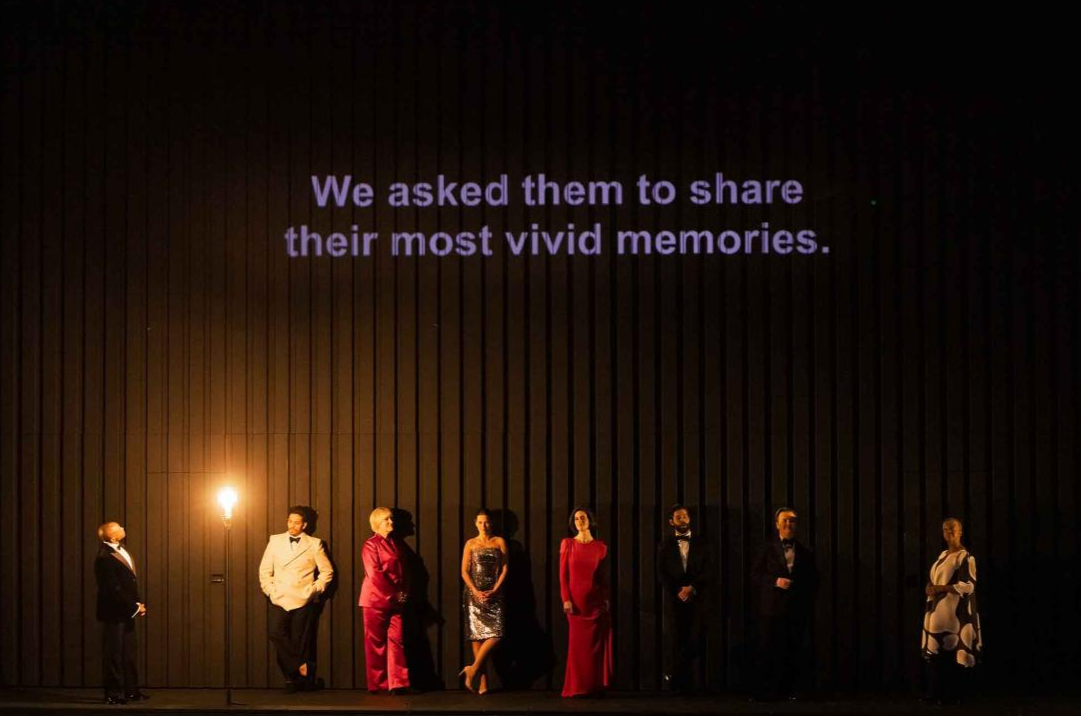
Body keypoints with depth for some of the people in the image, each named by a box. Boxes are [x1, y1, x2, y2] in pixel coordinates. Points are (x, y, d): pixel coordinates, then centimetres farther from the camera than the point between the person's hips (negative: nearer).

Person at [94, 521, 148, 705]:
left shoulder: (122, 551, 10)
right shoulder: (105, 558, -19)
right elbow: (114, 589, -21)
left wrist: (138, 603, 5)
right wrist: (134, 607, -16)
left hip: (126, 612, 9)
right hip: (114, 613, -9)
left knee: (129, 653, 15)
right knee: (113, 654, -1)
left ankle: (130, 690, 23)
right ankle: (113, 693, 7)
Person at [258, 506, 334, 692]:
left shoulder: (314, 544, 6)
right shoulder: (275, 541, 11)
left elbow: (327, 571, 9)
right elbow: (265, 570, 12)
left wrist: (314, 590, 0)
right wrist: (270, 591, 0)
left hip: (303, 600, -1)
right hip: (279, 600, 2)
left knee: (300, 641, -2)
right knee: (276, 634, -17)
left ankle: (294, 677, 10)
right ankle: (300, 666, -3)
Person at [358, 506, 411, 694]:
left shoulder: (397, 544, 15)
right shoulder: (371, 544, -4)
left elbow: (403, 572, 16)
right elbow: (374, 574, -13)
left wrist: (404, 593, 1)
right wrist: (393, 594, -13)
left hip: (395, 601, 5)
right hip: (376, 599, -5)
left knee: (397, 640, -1)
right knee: (376, 642, 0)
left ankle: (398, 683, -2)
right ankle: (378, 685, 5)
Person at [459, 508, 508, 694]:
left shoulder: (499, 542, 9)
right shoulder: (471, 544, 8)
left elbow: (504, 568, 5)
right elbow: (464, 571, 4)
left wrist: (495, 590, -7)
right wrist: (476, 592, -10)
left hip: (494, 594, 1)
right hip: (474, 593, 0)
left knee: (495, 634, -15)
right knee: (477, 635, -3)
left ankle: (473, 669, -5)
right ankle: (483, 681, -1)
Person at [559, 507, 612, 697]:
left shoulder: (601, 547, 6)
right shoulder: (567, 544, 4)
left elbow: (604, 576, 8)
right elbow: (563, 574, 0)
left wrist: (606, 599, -1)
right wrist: (566, 599, -8)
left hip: (596, 600, 1)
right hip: (576, 600, -1)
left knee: (597, 643, 0)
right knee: (578, 643, 0)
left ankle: (595, 686, 7)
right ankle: (577, 687, 6)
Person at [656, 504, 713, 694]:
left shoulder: (701, 544, 10)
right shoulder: (665, 545, 9)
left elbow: (708, 571, 2)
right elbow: (661, 573, 3)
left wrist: (692, 587, -11)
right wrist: (677, 592, -9)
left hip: (696, 599, 0)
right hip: (674, 600, 0)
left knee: (695, 641, -8)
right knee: (678, 642, -1)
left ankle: (676, 675, 10)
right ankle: (682, 684, 5)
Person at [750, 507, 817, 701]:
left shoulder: (805, 553, 13)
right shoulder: (767, 550, 6)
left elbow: (813, 581, 14)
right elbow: (755, 577, 2)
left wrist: (808, 606, 2)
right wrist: (775, 582, -13)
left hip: (797, 610, 2)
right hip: (772, 609, -2)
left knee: (793, 653, 1)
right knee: (768, 651, -4)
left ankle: (787, 690, 7)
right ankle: (765, 691, 0)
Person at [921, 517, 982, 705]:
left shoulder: (965, 556, -9)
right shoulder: (943, 555, 17)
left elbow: (968, 585, -16)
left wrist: (940, 589, -17)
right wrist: (930, 587, 2)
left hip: (954, 612, -8)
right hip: (938, 610, 8)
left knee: (953, 651, -6)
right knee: (936, 651, 6)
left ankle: (954, 695, -1)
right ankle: (937, 693, 9)